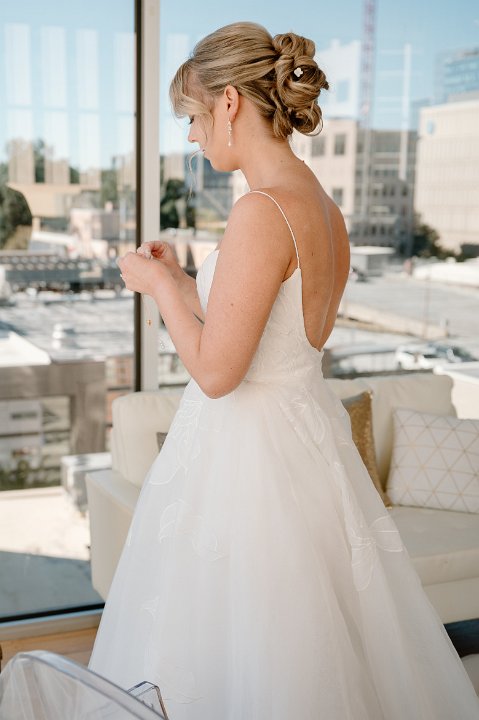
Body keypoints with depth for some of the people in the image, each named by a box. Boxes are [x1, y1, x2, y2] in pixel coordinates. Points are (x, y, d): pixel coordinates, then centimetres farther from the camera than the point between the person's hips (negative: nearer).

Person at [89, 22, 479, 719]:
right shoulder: (325, 208, 7)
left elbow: (215, 369, -21)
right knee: (316, 647, 22)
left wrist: (158, 284, -6)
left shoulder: (263, 212, -21)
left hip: (247, 447, -9)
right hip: (307, 427, 9)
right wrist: (180, 279, 15)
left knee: (243, 658, 8)